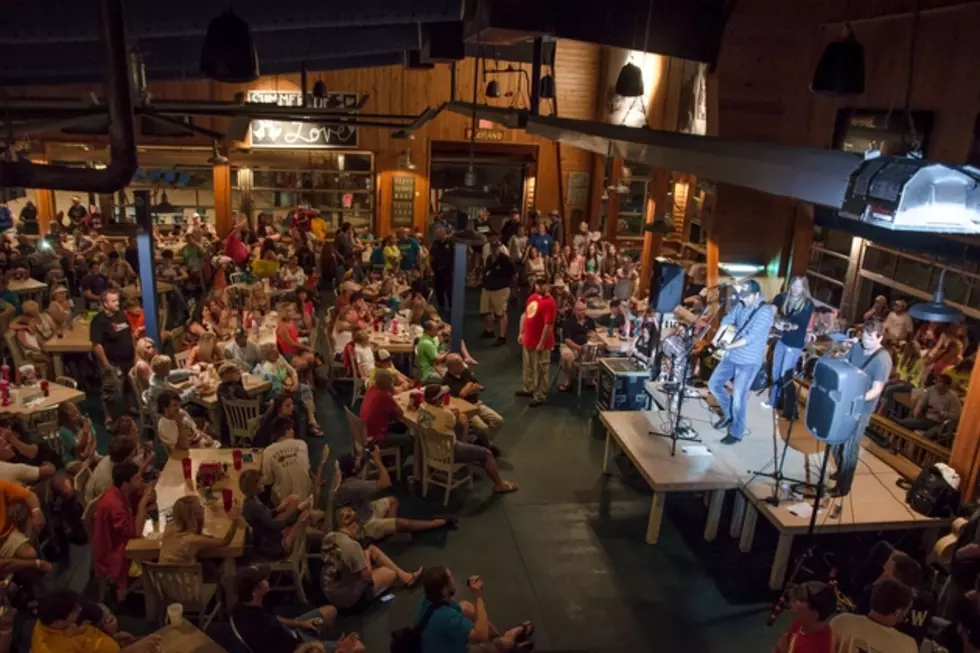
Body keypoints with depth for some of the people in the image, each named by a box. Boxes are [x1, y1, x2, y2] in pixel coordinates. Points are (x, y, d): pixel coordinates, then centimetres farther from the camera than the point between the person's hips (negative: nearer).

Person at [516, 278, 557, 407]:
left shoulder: (549, 303, -21)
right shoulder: (532, 297, 6)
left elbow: (548, 325, -23)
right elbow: (525, 315, 16)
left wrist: (541, 343, -22)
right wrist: (521, 333, 13)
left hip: (540, 343, -9)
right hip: (528, 340, 9)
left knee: (540, 370, 4)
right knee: (528, 367, 23)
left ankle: (540, 396, 15)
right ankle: (529, 389, 41)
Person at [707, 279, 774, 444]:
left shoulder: (765, 311, -19)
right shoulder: (742, 305, 3)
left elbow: (751, 337, -25)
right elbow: (727, 319, 12)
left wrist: (728, 346, -25)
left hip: (749, 361, -7)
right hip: (732, 356, 8)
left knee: (738, 397, -3)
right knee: (714, 383, 11)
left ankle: (736, 432, 15)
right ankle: (728, 414, 32)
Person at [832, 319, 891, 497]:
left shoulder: (883, 359, -20)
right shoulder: (856, 347, -1)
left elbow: (877, 390, -21)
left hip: (861, 409, -6)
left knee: (849, 448, 3)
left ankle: (843, 486, 18)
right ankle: (840, 472, 43)